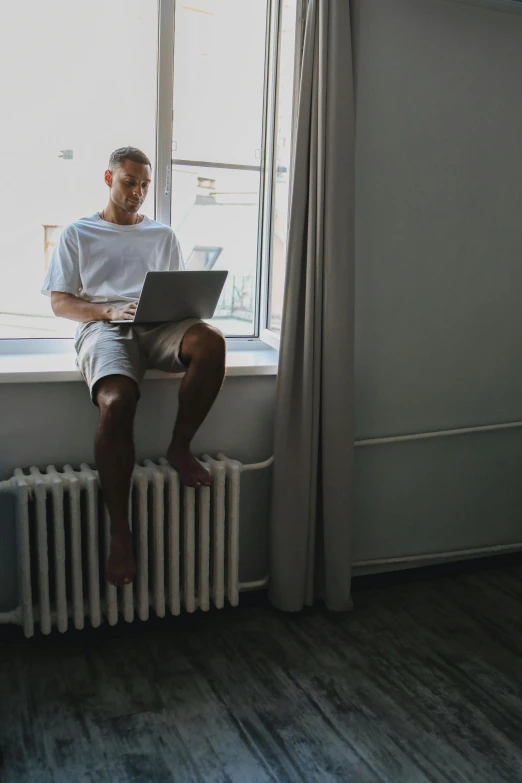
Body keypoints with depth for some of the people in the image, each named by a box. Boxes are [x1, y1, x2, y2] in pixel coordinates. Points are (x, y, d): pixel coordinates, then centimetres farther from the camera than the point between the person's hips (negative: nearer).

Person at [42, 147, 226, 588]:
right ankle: (120, 531, -28)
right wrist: (109, 311, -8)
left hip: (158, 326, 3)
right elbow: (59, 303, 11)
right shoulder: (78, 234, 20)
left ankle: (180, 447, -16)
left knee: (211, 340, -35)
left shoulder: (163, 235, 28)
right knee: (116, 403, -37)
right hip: (103, 328, -2)